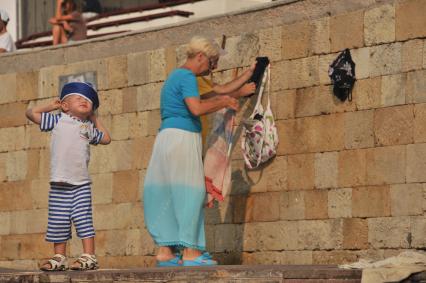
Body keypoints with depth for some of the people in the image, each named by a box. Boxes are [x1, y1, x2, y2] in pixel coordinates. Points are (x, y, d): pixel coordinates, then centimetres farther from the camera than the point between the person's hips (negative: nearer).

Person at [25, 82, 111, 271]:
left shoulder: (89, 127, 13)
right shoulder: (58, 120, 7)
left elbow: (106, 139, 29)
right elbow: (31, 113, 10)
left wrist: (94, 119, 25)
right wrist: (51, 106, 14)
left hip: (81, 183, 0)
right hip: (60, 182, 0)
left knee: (83, 219, -5)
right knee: (58, 222, 4)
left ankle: (89, 257, -3)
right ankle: (59, 258, 13)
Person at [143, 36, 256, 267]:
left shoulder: (176, 75, 21)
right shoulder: (187, 77, -10)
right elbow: (196, 109, -22)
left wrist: (220, 99, 23)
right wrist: (224, 103, -8)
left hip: (167, 136, 10)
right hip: (182, 137, -10)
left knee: (168, 194, 8)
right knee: (188, 193, -7)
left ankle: (164, 250, 7)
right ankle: (190, 252, -8)